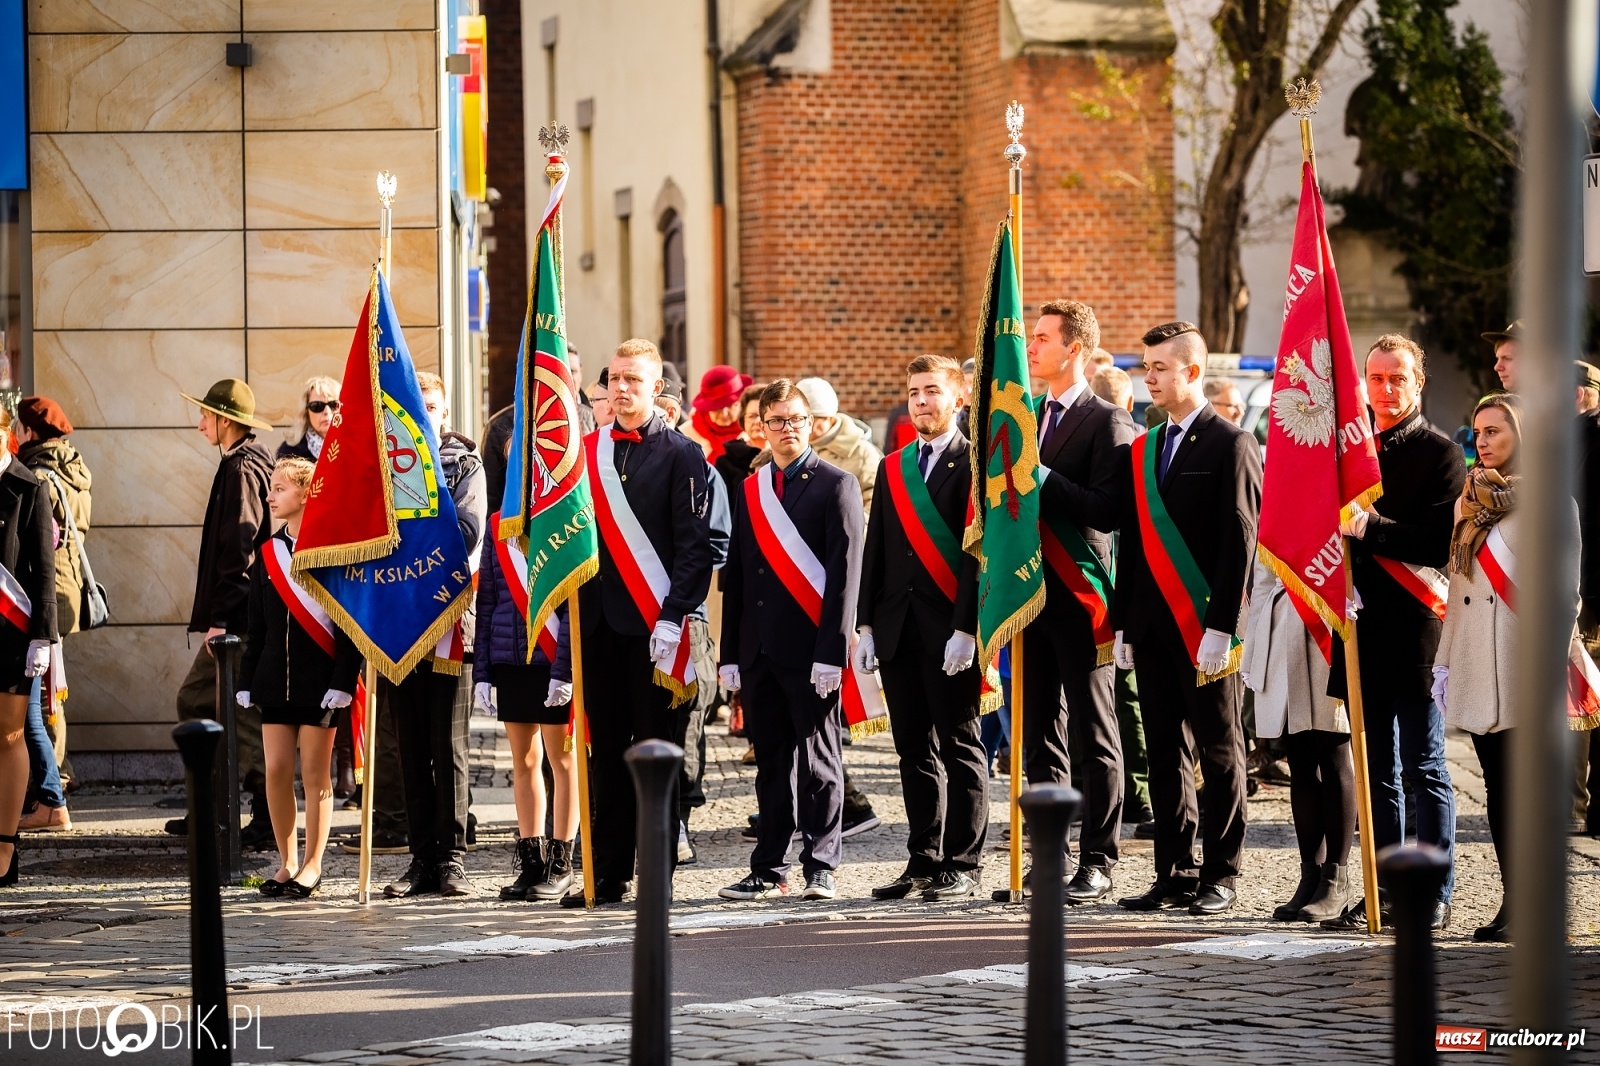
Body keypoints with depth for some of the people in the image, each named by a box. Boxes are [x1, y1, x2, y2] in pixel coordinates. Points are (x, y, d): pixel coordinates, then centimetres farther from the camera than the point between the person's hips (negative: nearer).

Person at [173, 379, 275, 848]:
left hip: (240, 617, -11)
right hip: (237, 616, 11)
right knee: (195, 700, 16)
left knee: (245, 714, -7)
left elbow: (239, 547, -21)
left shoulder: (242, 467, -14)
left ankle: (269, 821, -4)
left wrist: (220, 618, -21)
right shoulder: (252, 460, 16)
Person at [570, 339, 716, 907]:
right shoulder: (587, 451, 13)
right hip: (598, 623, 4)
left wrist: (672, 618, -14)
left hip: (654, 626, -4)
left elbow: (695, 545, -6)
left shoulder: (682, 454, -1)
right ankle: (610, 874, 9)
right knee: (607, 749, 6)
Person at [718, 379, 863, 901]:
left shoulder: (836, 486, -1)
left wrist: (831, 652, -15)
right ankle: (769, 870, 11)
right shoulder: (750, 490, 15)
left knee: (818, 760, 0)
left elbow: (845, 572, -8)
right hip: (759, 651, 5)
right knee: (771, 760, 8)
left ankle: (821, 867, 4)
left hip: (811, 649, -5)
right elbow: (735, 576, 15)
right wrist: (730, 654, 8)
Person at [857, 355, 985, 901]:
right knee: (914, 750, 9)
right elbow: (875, 551, 15)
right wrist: (865, 625, 8)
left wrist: (965, 629, -16)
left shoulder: (976, 463, -4)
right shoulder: (892, 468, 16)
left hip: (950, 632, -6)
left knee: (960, 749, -1)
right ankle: (924, 860, 15)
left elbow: (982, 551, -10)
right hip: (898, 631, 6)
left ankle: (964, 865, 3)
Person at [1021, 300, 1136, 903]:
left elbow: (1107, 511, -18)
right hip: (1031, 593, 8)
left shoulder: (1107, 422, -7)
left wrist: (1043, 476, -20)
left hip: (1080, 598, -8)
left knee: (1096, 738, -2)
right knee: (1039, 738, 9)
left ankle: (1097, 864, 0)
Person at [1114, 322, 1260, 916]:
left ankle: (1221, 876, 5)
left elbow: (1239, 542, -11)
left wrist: (1221, 627, -17)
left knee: (1219, 752, 0)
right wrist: (1123, 623, 11)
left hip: (1207, 624, -7)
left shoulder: (1231, 445, -5)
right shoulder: (1144, 450, 16)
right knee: (1165, 752, 7)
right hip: (1153, 625, 7)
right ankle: (1175, 874, 11)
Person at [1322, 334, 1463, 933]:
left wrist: (1369, 527, -23)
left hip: (1414, 631, -6)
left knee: (1424, 767, -2)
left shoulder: (1440, 455, -3)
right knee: (1377, 770, 9)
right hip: (1364, 628, 6)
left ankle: (1435, 897, 0)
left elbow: (1439, 545, -14)